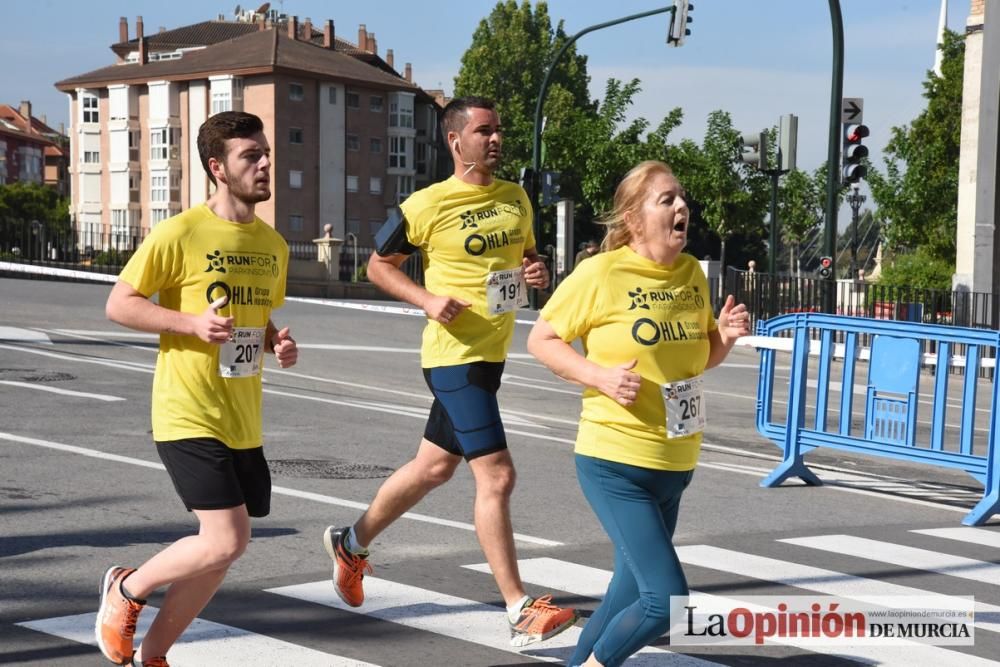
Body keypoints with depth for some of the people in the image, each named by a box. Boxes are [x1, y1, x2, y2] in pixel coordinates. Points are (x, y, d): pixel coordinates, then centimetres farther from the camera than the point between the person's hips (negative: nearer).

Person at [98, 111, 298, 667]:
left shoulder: (273, 244, 10)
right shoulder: (181, 234, -11)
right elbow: (119, 304, -8)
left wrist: (279, 343, 2)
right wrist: (192, 321, -20)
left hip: (243, 421, 7)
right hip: (189, 415, -7)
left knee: (222, 549, 10)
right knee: (226, 541, -15)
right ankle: (127, 589, 12)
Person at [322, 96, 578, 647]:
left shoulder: (516, 198, 8)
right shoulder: (428, 205, -11)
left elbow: (525, 255, 23)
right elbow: (379, 265, -1)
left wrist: (535, 273, -1)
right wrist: (427, 300, -16)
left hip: (493, 353, 8)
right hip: (455, 356, -8)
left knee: (433, 467, 20)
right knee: (496, 476, -11)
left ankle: (352, 542, 41)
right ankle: (521, 612, -6)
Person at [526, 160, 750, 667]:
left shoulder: (692, 272, 7)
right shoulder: (602, 273, -12)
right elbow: (540, 340, -6)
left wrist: (725, 337, -2)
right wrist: (600, 375, -19)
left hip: (674, 467, 7)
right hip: (615, 463, -7)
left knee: (633, 593, 15)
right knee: (666, 600, -12)